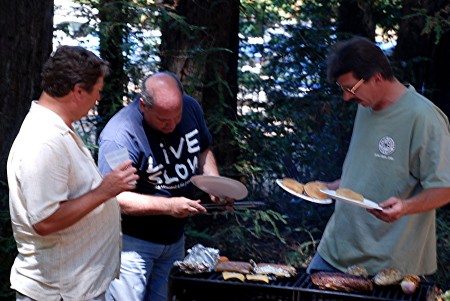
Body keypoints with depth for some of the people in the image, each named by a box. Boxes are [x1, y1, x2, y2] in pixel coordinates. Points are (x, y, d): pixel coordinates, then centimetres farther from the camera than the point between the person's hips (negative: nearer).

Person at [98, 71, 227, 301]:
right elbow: (114, 198, -29)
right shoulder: (120, 137, -28)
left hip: (174, 237, 7)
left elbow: (203, 149, 12)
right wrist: (169, 206, -35)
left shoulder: (190, 108, -6)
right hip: (133, 242, -6)